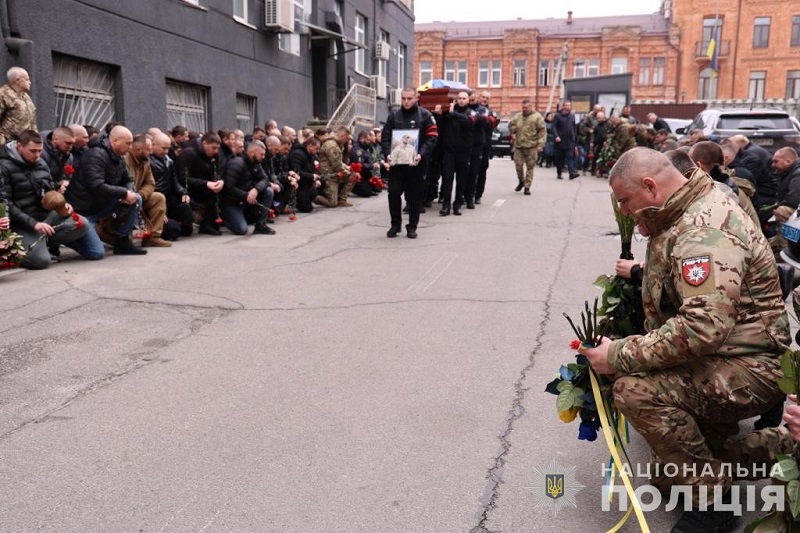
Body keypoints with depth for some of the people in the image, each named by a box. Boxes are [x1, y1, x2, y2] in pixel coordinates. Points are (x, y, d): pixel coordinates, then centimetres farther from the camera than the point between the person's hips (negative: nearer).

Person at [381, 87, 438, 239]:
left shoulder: (425, 115, 1)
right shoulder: (393, 115, 9)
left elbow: (432, 137, -5)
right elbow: (385, 137, 7)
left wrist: (421, 154, -19)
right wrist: (387, 154, -11)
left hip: (416, 163, -2)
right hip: (396, 162, 2)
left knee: (414, 196, 5)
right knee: (393, 193, 1)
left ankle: (412, 226, 17)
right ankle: (395, 224, 17)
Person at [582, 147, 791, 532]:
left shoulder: (705, 230, -24)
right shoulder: (686, 213, 8)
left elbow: (702, 327, -34)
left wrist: (620, 356, -27)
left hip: (748, 367, -11)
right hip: (715, 356, 11)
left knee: (635, 389, -28)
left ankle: (711, 497, -7)